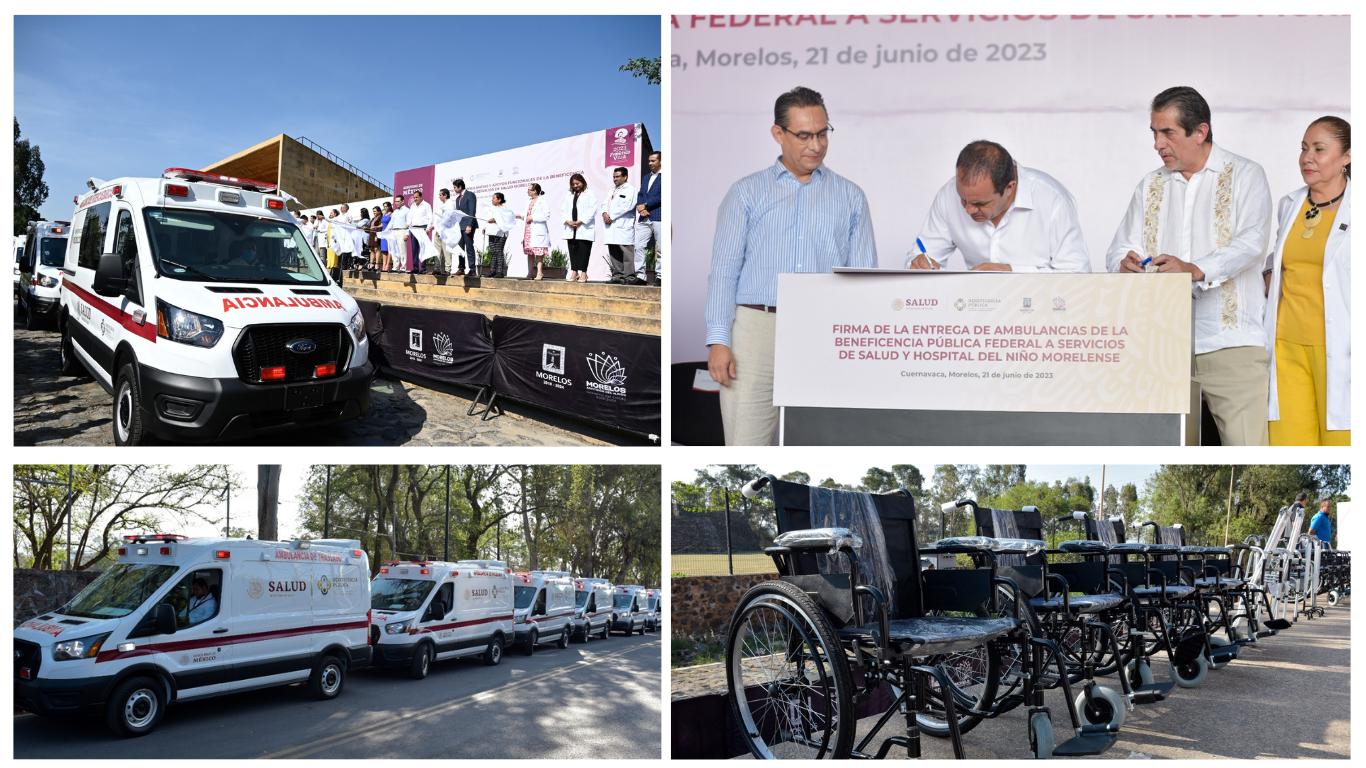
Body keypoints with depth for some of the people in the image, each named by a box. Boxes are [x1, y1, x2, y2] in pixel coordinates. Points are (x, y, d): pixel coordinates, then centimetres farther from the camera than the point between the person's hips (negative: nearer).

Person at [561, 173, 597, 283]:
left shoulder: (590, 194, 2)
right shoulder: (569, 195, 19)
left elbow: (592, 210, -7)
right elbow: (563, 210, 14)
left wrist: (579, 222, -13)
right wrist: (568, 221, -5)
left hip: (584, 229, -5)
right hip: (571, 229, 5)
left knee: (583, 251, -7)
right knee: (572, 250, 4)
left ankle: (583, 273, -3)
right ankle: (574, 272, 8)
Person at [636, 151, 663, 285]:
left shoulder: (664, 177, 0)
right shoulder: (647, 177, 23)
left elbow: (661, 196, -10)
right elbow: (640, 195, 17)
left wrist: (645, 205, -9)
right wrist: (640, 207, -2)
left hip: (659, 218, -7)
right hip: (644, 218, 7)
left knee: (661, 249, -3)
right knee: (639, 246, -1)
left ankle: (660, 276, 1)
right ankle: (640, 275, 1)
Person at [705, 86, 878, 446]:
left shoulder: (850, 197, 15)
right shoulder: (746, 193, 12)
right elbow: (724, 270, 6)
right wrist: (718, 340, -5)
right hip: (756, 327, -1)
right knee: (745, 444, -5)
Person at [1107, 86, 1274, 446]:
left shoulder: (1245, 175, 5)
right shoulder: (1150, 186, 19)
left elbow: (1252, 242, -10)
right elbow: (1119, 248, 14)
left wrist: (1196, 270, -27)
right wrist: (1127, 262, -11)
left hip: (1229, 340, -4)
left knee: (1246, 448, -10)